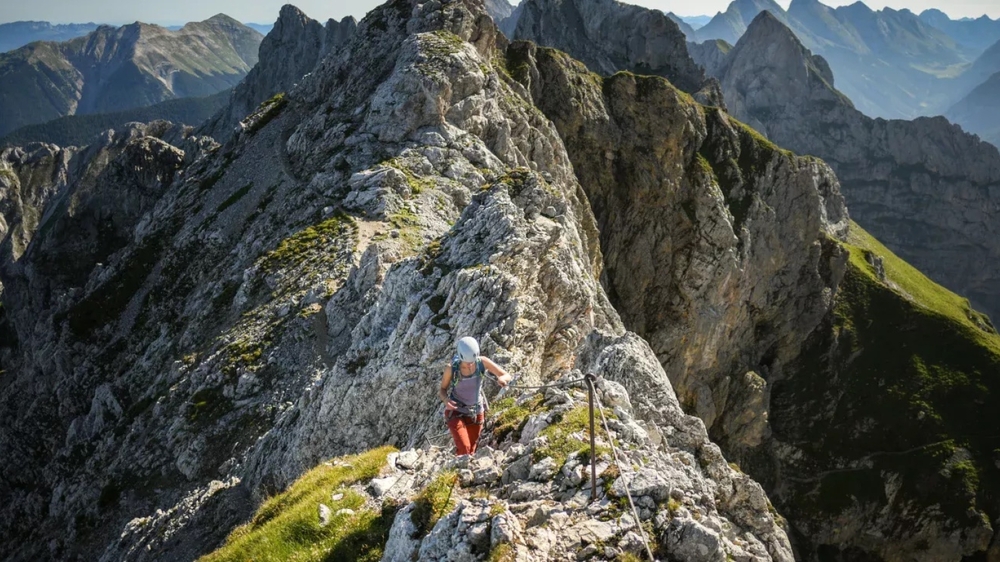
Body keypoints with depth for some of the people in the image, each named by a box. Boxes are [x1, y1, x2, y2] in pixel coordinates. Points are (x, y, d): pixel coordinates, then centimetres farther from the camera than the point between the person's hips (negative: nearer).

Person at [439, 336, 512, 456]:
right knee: (464, 450, -20)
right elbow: (442, 390, -9)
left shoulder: (482, 362, -21)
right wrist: (446, 400, -32)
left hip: (476, 412, 3)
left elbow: (507, 376, -15)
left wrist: (502, 379, -40)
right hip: (455, 412, -3)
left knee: (471, 451, 15)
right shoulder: (451, 368, -25)